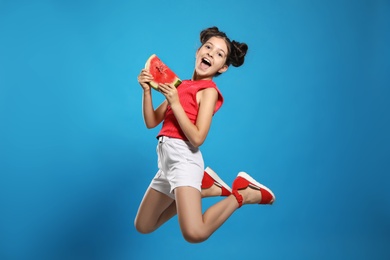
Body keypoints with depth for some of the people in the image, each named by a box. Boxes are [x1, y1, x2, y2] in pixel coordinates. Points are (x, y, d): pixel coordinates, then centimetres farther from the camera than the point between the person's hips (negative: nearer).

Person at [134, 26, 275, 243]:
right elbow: (151, 122, 12)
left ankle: (243, 195, -3)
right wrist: (147, 90, 0)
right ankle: (206, 187, 24)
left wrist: (174, 103, -17)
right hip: (166, 160, 8)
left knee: (194, 234, -27)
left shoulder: (209, 91, -5)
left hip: (183, 158, -8)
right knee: (143, 227, 22)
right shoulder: (180, 86, 15)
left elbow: (197, 138, -17)